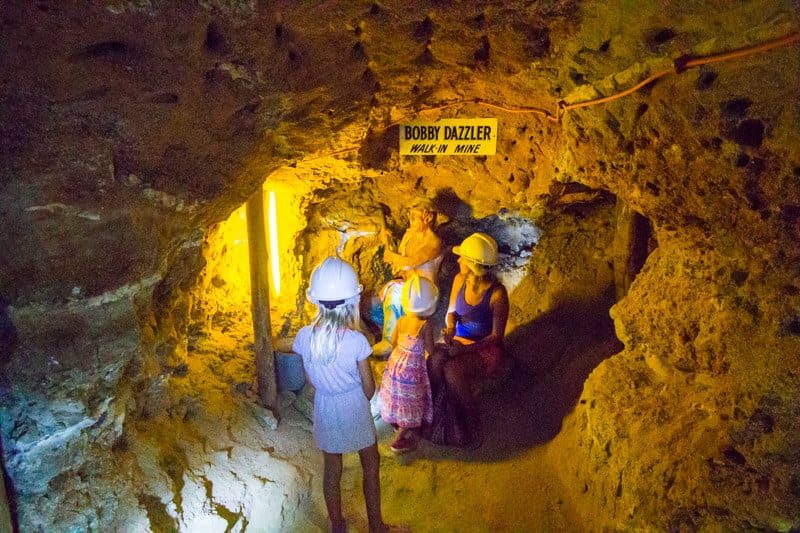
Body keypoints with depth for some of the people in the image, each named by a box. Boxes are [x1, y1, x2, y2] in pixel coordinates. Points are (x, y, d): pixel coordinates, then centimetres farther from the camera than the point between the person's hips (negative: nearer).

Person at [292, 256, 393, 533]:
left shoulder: (304, 336, -16)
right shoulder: (357, 341, -25)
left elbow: (311, 379, -1)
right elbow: (369, 388, -13)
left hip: (325, 409, 3)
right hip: (354, 407, -3)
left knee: (331, 470, 20)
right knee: (371, 464, 20)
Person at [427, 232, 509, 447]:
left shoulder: (497, 293, -20)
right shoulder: (460, 279, -3)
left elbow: (497, 336, -15)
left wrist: (465, 349, -24)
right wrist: (450, 329, -13)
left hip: (485, 349, -4)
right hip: (459, 341, 5)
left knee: (451, 370, -33)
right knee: (435, 359, -29)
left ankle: (472, 419, -11)